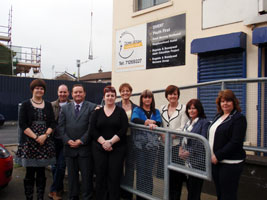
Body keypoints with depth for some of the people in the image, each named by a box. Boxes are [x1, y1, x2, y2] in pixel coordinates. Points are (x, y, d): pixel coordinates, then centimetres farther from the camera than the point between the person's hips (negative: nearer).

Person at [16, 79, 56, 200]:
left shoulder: (48, 105, 11)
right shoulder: (26, 105, 4)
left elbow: (52, 123, 5)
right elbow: (22, 124, -5)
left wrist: (45, 135, -11)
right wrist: (35, 137, -12)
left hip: (45, 143, 2)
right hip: (29, 143, -2)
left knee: (41, 173, 7)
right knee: (30, 173, 2)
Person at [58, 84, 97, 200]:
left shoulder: (92, 107, 0)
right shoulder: (65, 108, 11)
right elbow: (61, 126, 5)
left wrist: (81, 141, -11)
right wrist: (68, 140, -8)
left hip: (85, 147, -3)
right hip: (69, 147, 3)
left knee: (87, 175, 4)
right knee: (71, 175, 13)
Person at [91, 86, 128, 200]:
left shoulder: (120, 111, 5)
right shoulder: (97, 112, 9)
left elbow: (123, 129, -5)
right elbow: (93, 130, 1)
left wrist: (110, 142, -14)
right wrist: (103, 142, -12)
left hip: (117, 149, -1)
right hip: (99, 148, 1)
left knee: (114, 176, -2)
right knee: (100, 176, 3)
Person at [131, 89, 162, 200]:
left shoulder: (156, 111, 15)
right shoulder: (137, 110, 7)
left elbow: (158, 123, -2)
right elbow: (134, 120, -15)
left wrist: (151, 123, -21)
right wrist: (149, 122, -18)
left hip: (152, 143, 2)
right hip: (140, 142, -2)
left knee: (149, 170, 5)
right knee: (141, 169, 0)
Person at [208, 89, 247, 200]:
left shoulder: (239, 118, -9)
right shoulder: (218, 116, 14)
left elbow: (235, 142, -17)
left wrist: (218, 156, -16)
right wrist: (211, 155, 6)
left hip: (230, 163, -7)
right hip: (215, 161, 7)